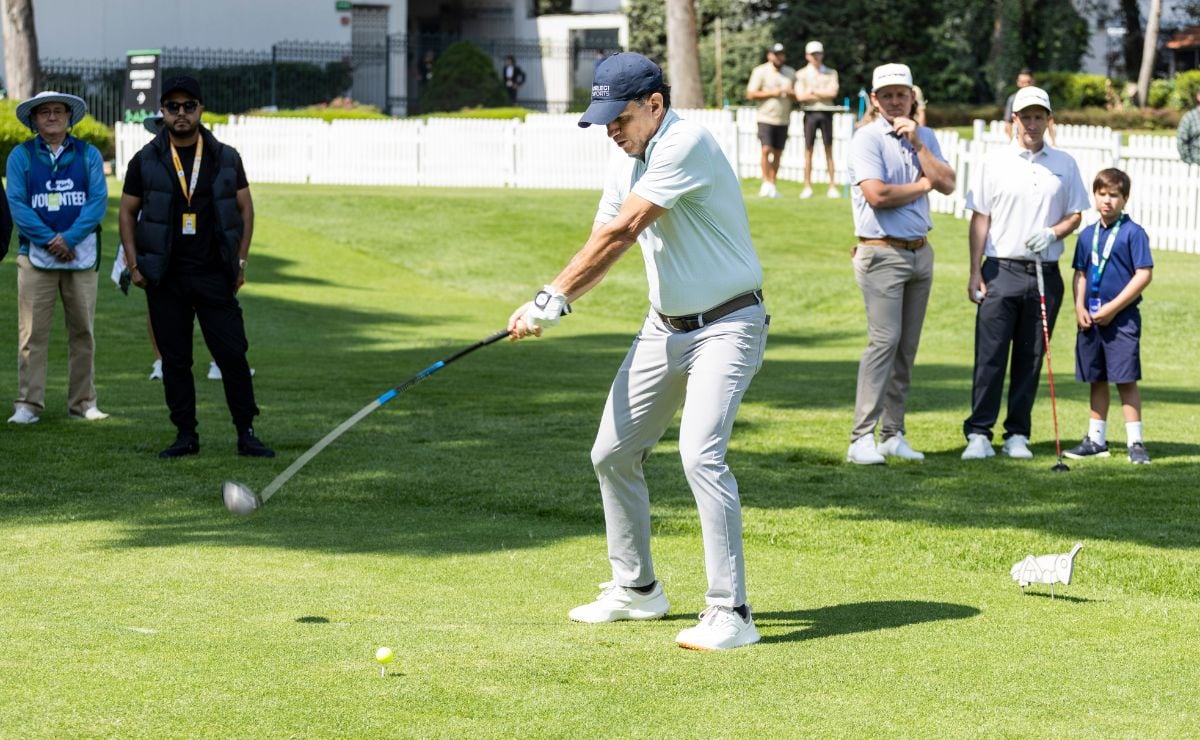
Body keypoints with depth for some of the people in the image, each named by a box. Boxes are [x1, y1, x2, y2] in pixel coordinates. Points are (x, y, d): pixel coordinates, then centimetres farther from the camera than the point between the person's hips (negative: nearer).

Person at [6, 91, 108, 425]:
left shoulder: (88, 155, 8)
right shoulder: (21, 156, 5)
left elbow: (98, 200, -1)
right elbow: (17, 204, -3)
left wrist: (69, 238, -13)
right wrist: (49, 241, -13)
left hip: (81, 254, 1)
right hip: (36, 256, -1)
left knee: (83, 331, 5)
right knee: (33, 332, -5)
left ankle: (83, 402, 12)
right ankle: (28, 403, -2)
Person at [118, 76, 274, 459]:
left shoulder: (225, 158, 5)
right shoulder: (146, 161, 4)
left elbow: (245, 208, 11)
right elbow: (127, 212, 10)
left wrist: (240, 262, 3)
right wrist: (134, 265, 0)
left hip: (215, 276, 0)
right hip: (165, 279, 0)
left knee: (233, 354, -5)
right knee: (174, 359, 3)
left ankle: (246, 434, 1)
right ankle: (186, 435, 10)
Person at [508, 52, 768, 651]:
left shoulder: (686, 143, -21)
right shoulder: (629, 167, 7)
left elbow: (622, 232, -25)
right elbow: (599, 248, 8)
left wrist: (553, 297, -22)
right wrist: (547, 307, -10)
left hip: (726, 326, -9)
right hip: (664, 327, 9)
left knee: (700, 454, -24)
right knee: (612, 455, 12)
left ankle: (730, 612, -20)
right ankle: (636, 589, 29)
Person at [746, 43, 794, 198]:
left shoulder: (791, 73, 13)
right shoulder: (760, 71, 0)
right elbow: (750, 94, -6)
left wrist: (791, 93, -7)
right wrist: (771, 93, -14)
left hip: (783, 120, 4)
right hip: (766, 118, -4)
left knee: (777, 153, 3)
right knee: (766, 149, -15)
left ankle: (772, 184, 8)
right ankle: (766, 182, -8)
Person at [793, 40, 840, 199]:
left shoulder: (831, 73, 13)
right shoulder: (801, 74, 9)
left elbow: (833, 92, -2)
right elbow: (800, 96, -4)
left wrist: (813, 91, -3)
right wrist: (823, 94, -3)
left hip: (826, 113, 1)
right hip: (810, 113, -1)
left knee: (829, 150, 0)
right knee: (808, 149, -2)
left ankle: (832, 186, 0)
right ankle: (807, 187, 1)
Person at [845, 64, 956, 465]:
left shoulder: (925, 137, 14)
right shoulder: (867, 139, -5)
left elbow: (947, 184, 2)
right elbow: (877, 194, -17)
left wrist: (916, 143, -6)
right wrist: (922, 185, -2)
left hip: (920, 252, 6)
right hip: (882, 253, -6)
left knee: (907, 347, 7)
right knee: (884, 341, -14)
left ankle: (893, 434, 12)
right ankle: (861, 439, -15)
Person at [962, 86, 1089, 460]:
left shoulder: (1064, 164, 8)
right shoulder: (995, 162, 4)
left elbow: (1074, 215, 12)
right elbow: (980, 219, 4)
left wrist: (1053, 233, -10)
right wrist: (975, 272, -2)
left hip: (1045, 274, 2)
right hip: (1001, 271, -2)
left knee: (1031, 359, 5)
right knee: (990, 356, -6)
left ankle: (1017, 434, 12)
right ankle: (979, 434, -4)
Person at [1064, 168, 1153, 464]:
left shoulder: (1133, 233, -8)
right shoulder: (1087, 235, 10)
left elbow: (1144, 274, -12)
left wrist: (1112, 308, -14)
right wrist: (1079, 307, 0)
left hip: (1122, 318, -6)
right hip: (1091, 319, 6)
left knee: (1126, 380, -5)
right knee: (1097, 381, 12)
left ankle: (1135, 442, 1)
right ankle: (1096, 439, 20)